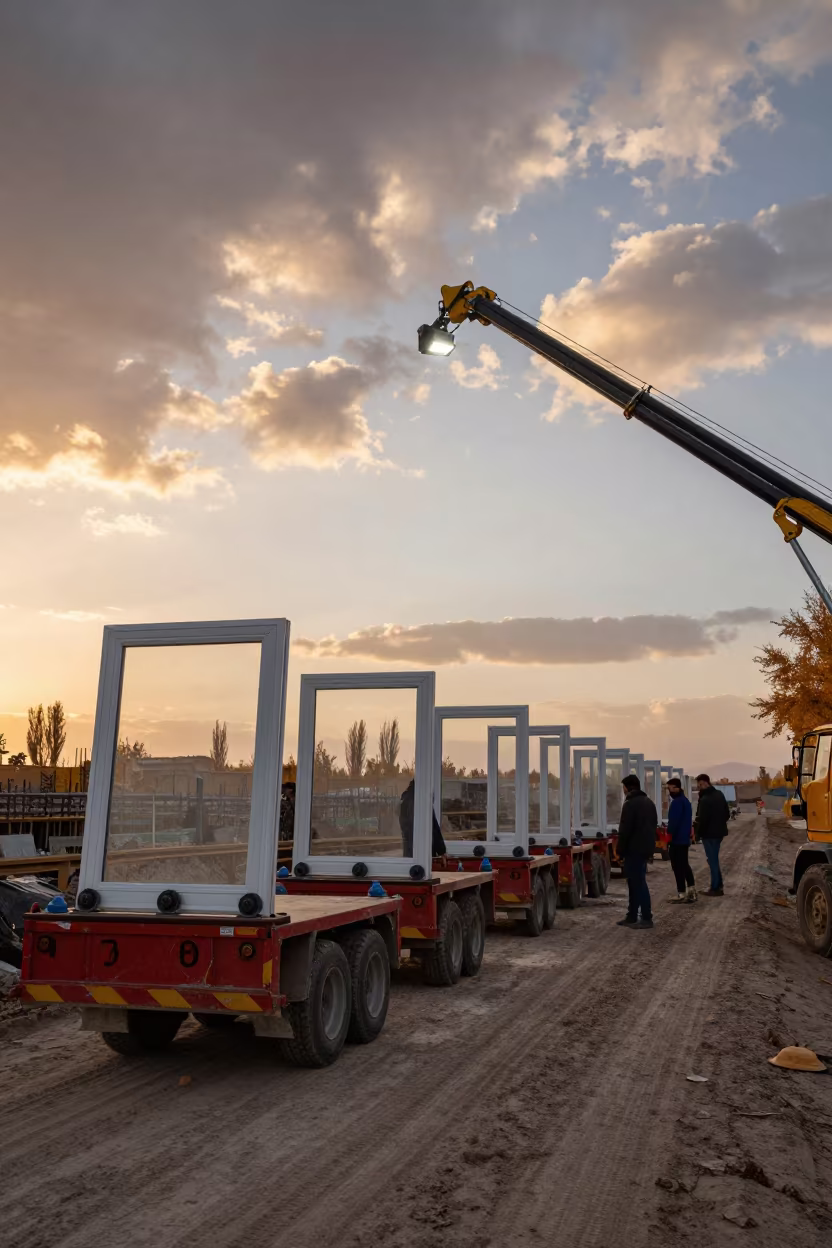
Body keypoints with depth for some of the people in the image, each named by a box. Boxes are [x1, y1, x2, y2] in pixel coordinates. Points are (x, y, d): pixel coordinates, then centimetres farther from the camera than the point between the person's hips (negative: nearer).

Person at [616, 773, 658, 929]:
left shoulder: (630, 804, -14)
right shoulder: (648, 802, 15)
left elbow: (624, 830, -17)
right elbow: (654, 827, 19)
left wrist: (620, 851, -10)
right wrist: (650, 850, 21)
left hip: (634, 850, -9)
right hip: (645, 849, 9)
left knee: (638, 883, -5)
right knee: (635, 882, 14)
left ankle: (646, 918, -4)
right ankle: (632, 917, 18)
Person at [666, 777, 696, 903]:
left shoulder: (677, 802, -18)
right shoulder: (685, 800, 15)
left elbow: (673, 822, -22)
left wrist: (669, 836, -16)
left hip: (677, 839, -10)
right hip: (684, 839, 10)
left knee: (678, 866, -4)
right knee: (684, 864, 16)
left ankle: (681, 893, -2)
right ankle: (691, 889, 17)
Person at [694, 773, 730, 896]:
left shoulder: (705, 799, -22)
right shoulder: (719, 794, 7)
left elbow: (702, 819, -22)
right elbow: (727, 814, 14)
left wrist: (698, 834, -10)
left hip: (709, 833, -9)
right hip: (719, 832, 9)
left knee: (712, 860, -1)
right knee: (714, 859, 18)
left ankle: (715, 888, 3)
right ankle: (718, 885, 22)